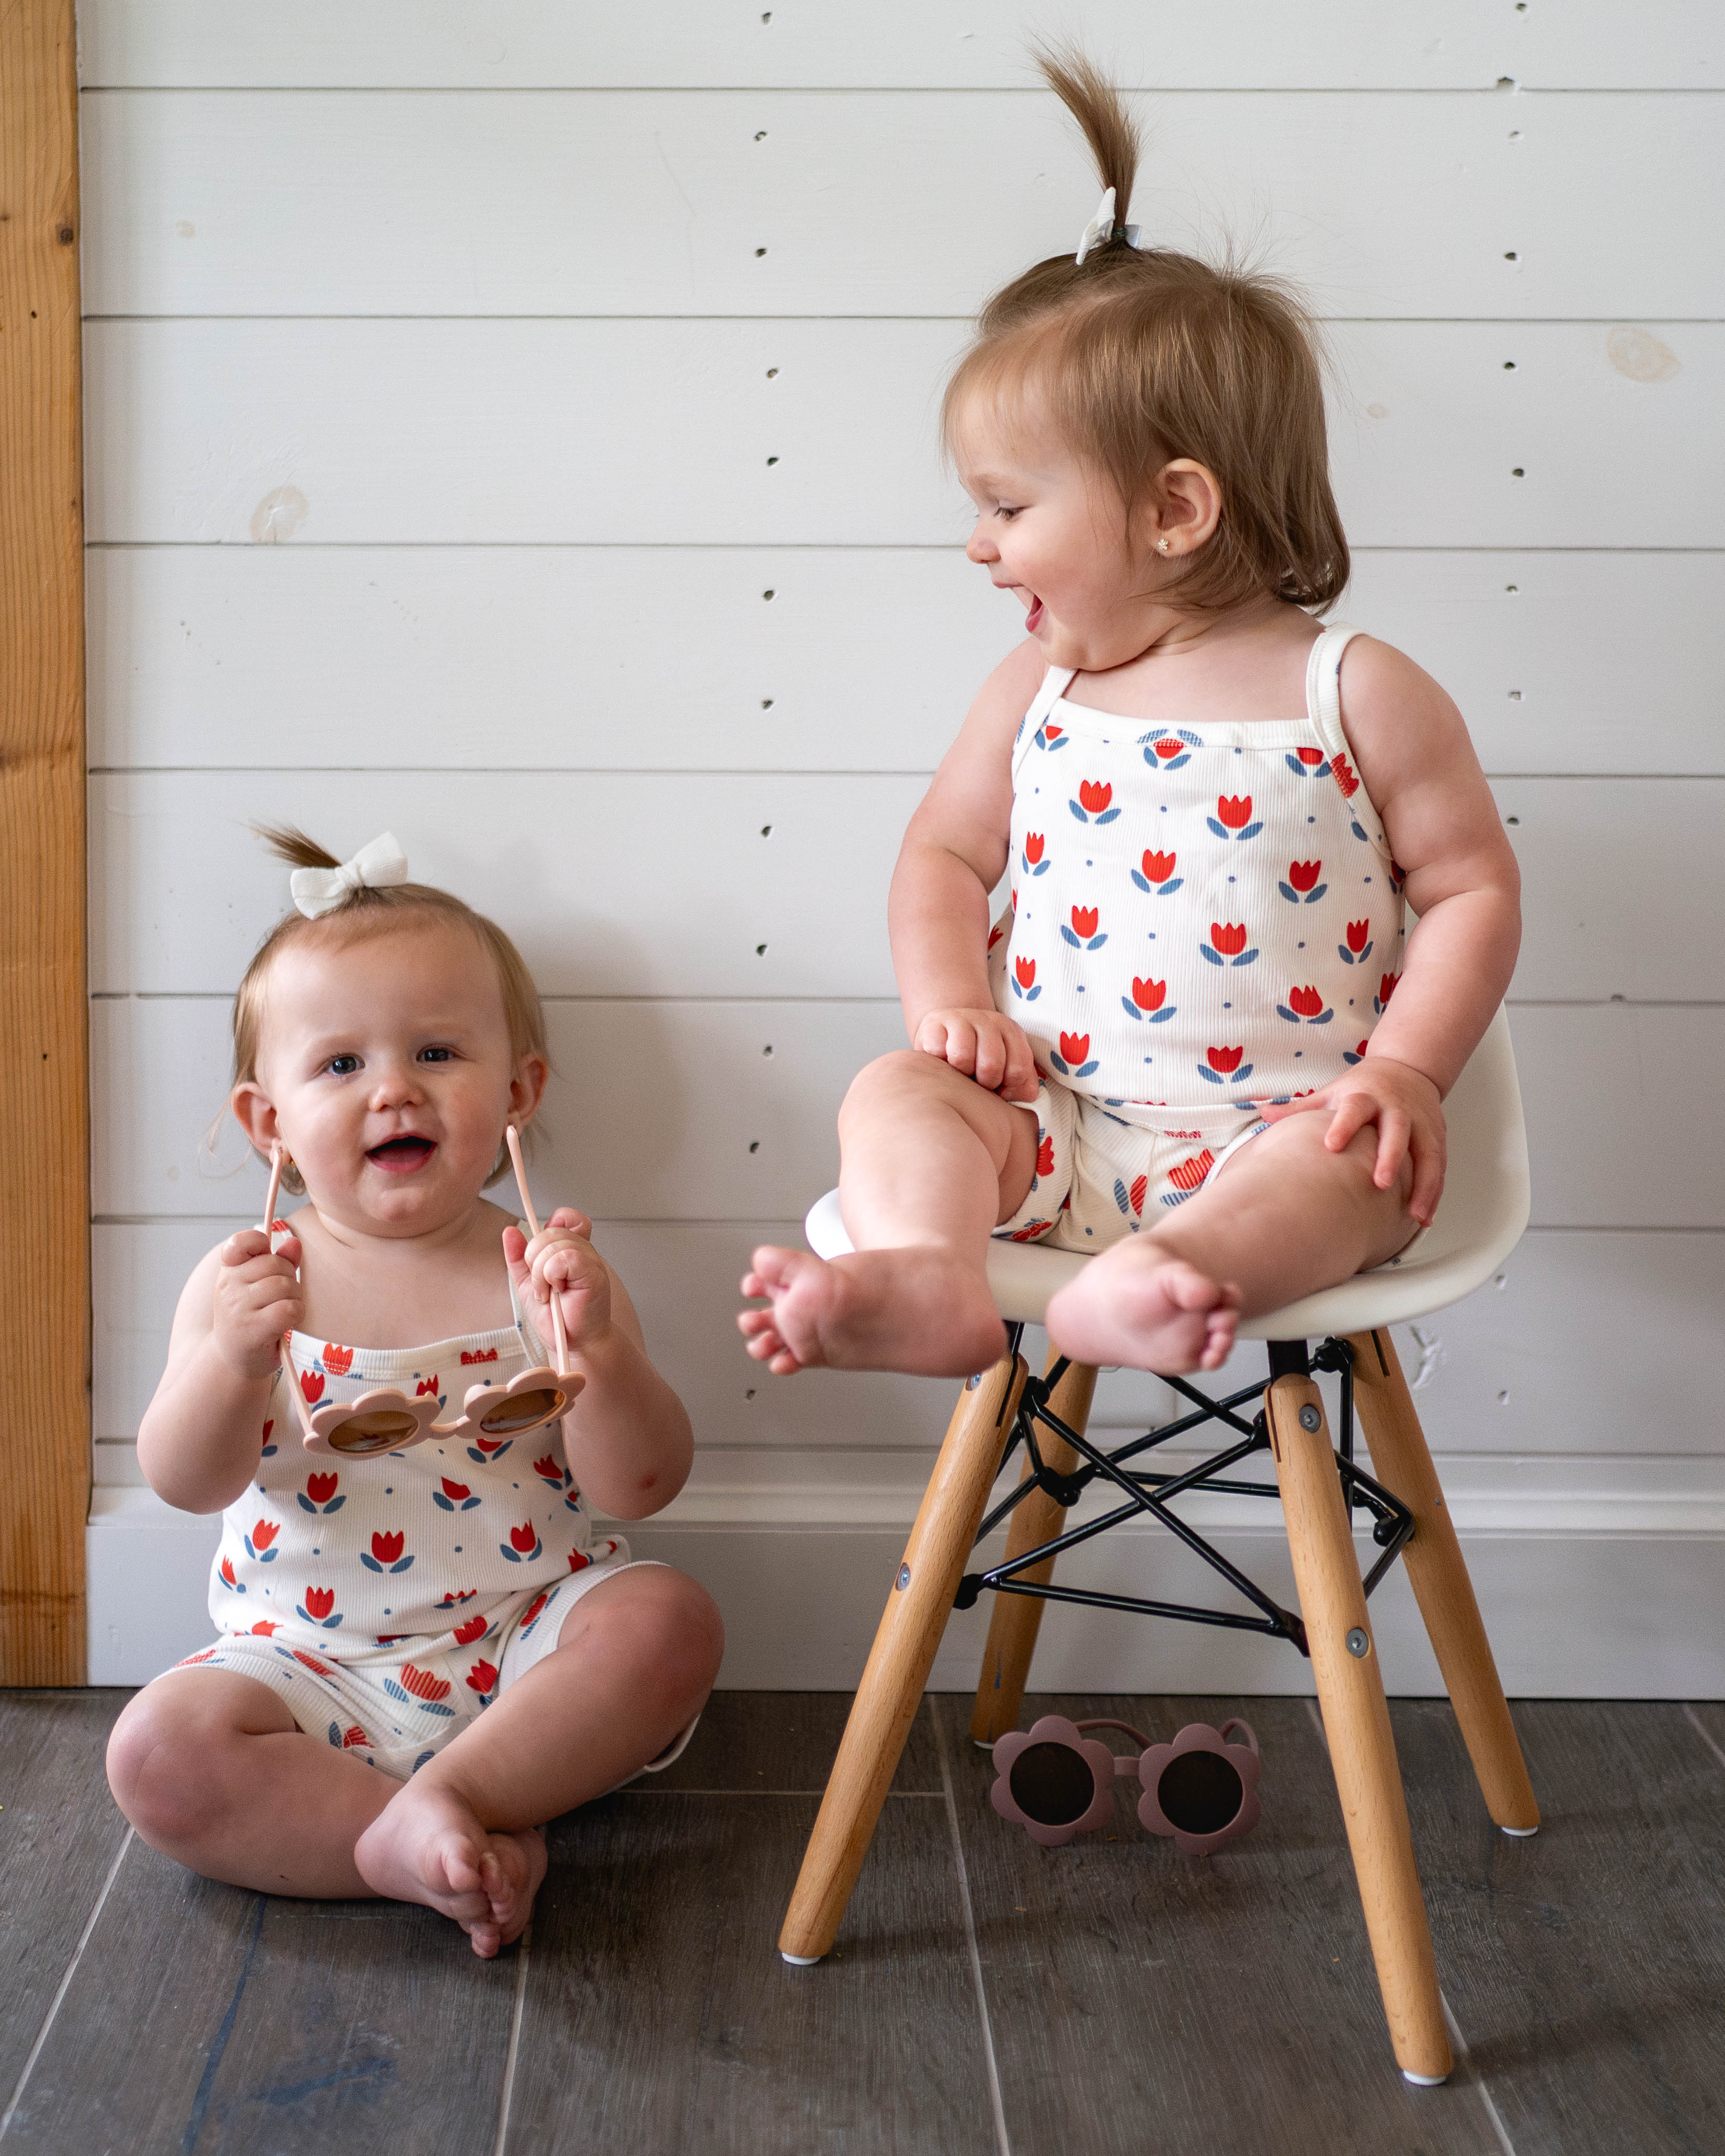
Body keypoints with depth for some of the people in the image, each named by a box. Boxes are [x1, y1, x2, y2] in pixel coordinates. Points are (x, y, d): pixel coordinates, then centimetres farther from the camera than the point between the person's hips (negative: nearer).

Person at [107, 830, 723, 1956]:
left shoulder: (546, 1271, -2)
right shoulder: (250, 1279, -1)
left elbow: (642, 1488, -9)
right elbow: (189, 1484, -12)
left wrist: (598, 1350, -28)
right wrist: (232, 1364, -32)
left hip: (527, 1650, 0)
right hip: (315, 1670, 0)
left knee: (670, 1619, -25)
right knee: (159, 1752, -24)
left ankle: (441, 1803, -23)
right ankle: (473, 1858, -24)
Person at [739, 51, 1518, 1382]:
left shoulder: (1357, 695, -2)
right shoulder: (1036, 693, 11)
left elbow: (1473, 887, 1)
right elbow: (944, 850, 20)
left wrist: (1406, 1073, -12)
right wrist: (949, 1006, 0)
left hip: (1275, 1130, -4)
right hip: (1054, 1125, 4)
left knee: (1366, 1158, -34)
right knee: (897, 1094, -19)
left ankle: (1157, 1282, -62)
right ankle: (928, 1285, -47)